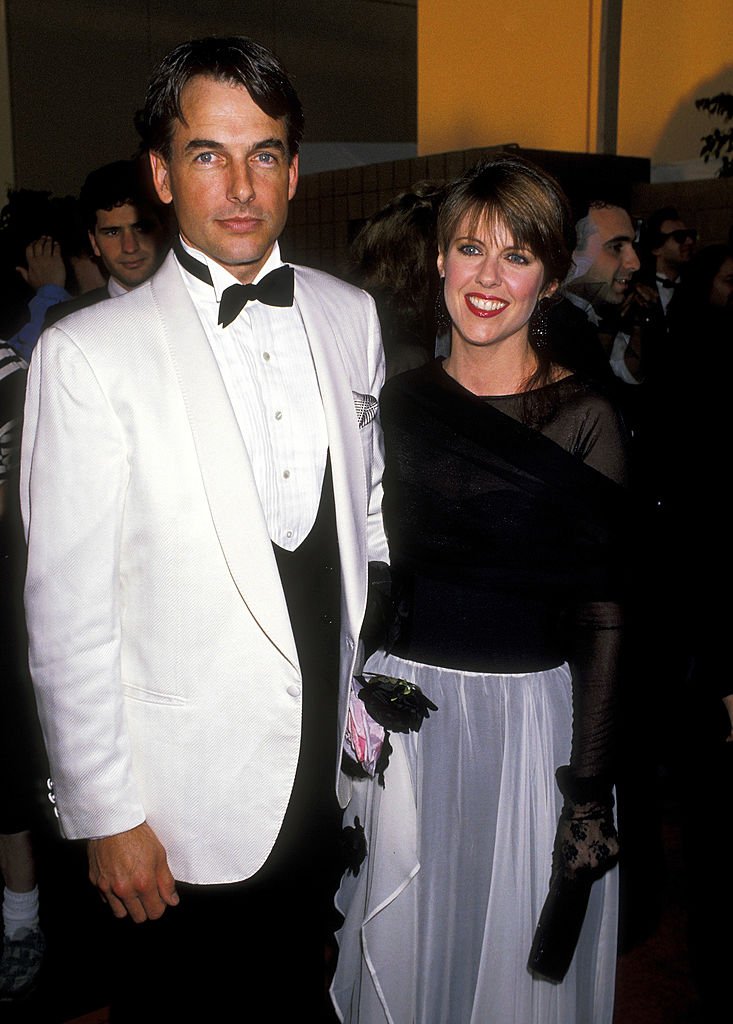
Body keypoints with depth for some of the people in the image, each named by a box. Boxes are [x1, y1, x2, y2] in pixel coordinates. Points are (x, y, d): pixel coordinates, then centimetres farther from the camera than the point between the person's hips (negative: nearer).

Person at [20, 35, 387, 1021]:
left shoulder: (351, 315, 1)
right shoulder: (88, 354, -15)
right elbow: (66, 608, -13)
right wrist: (106, 816, -10)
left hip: (334, 768, 5)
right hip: (187, 803, -4)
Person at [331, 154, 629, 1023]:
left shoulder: (584, 420, -10)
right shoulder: (400, 401, 1)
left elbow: (602, 616, -9)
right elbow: (371, 570, 7)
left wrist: (591, 789, -9)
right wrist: (357, 710, 2)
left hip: (530, 716, -3)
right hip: (405, 713, 3)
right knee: (404, 947, 20)